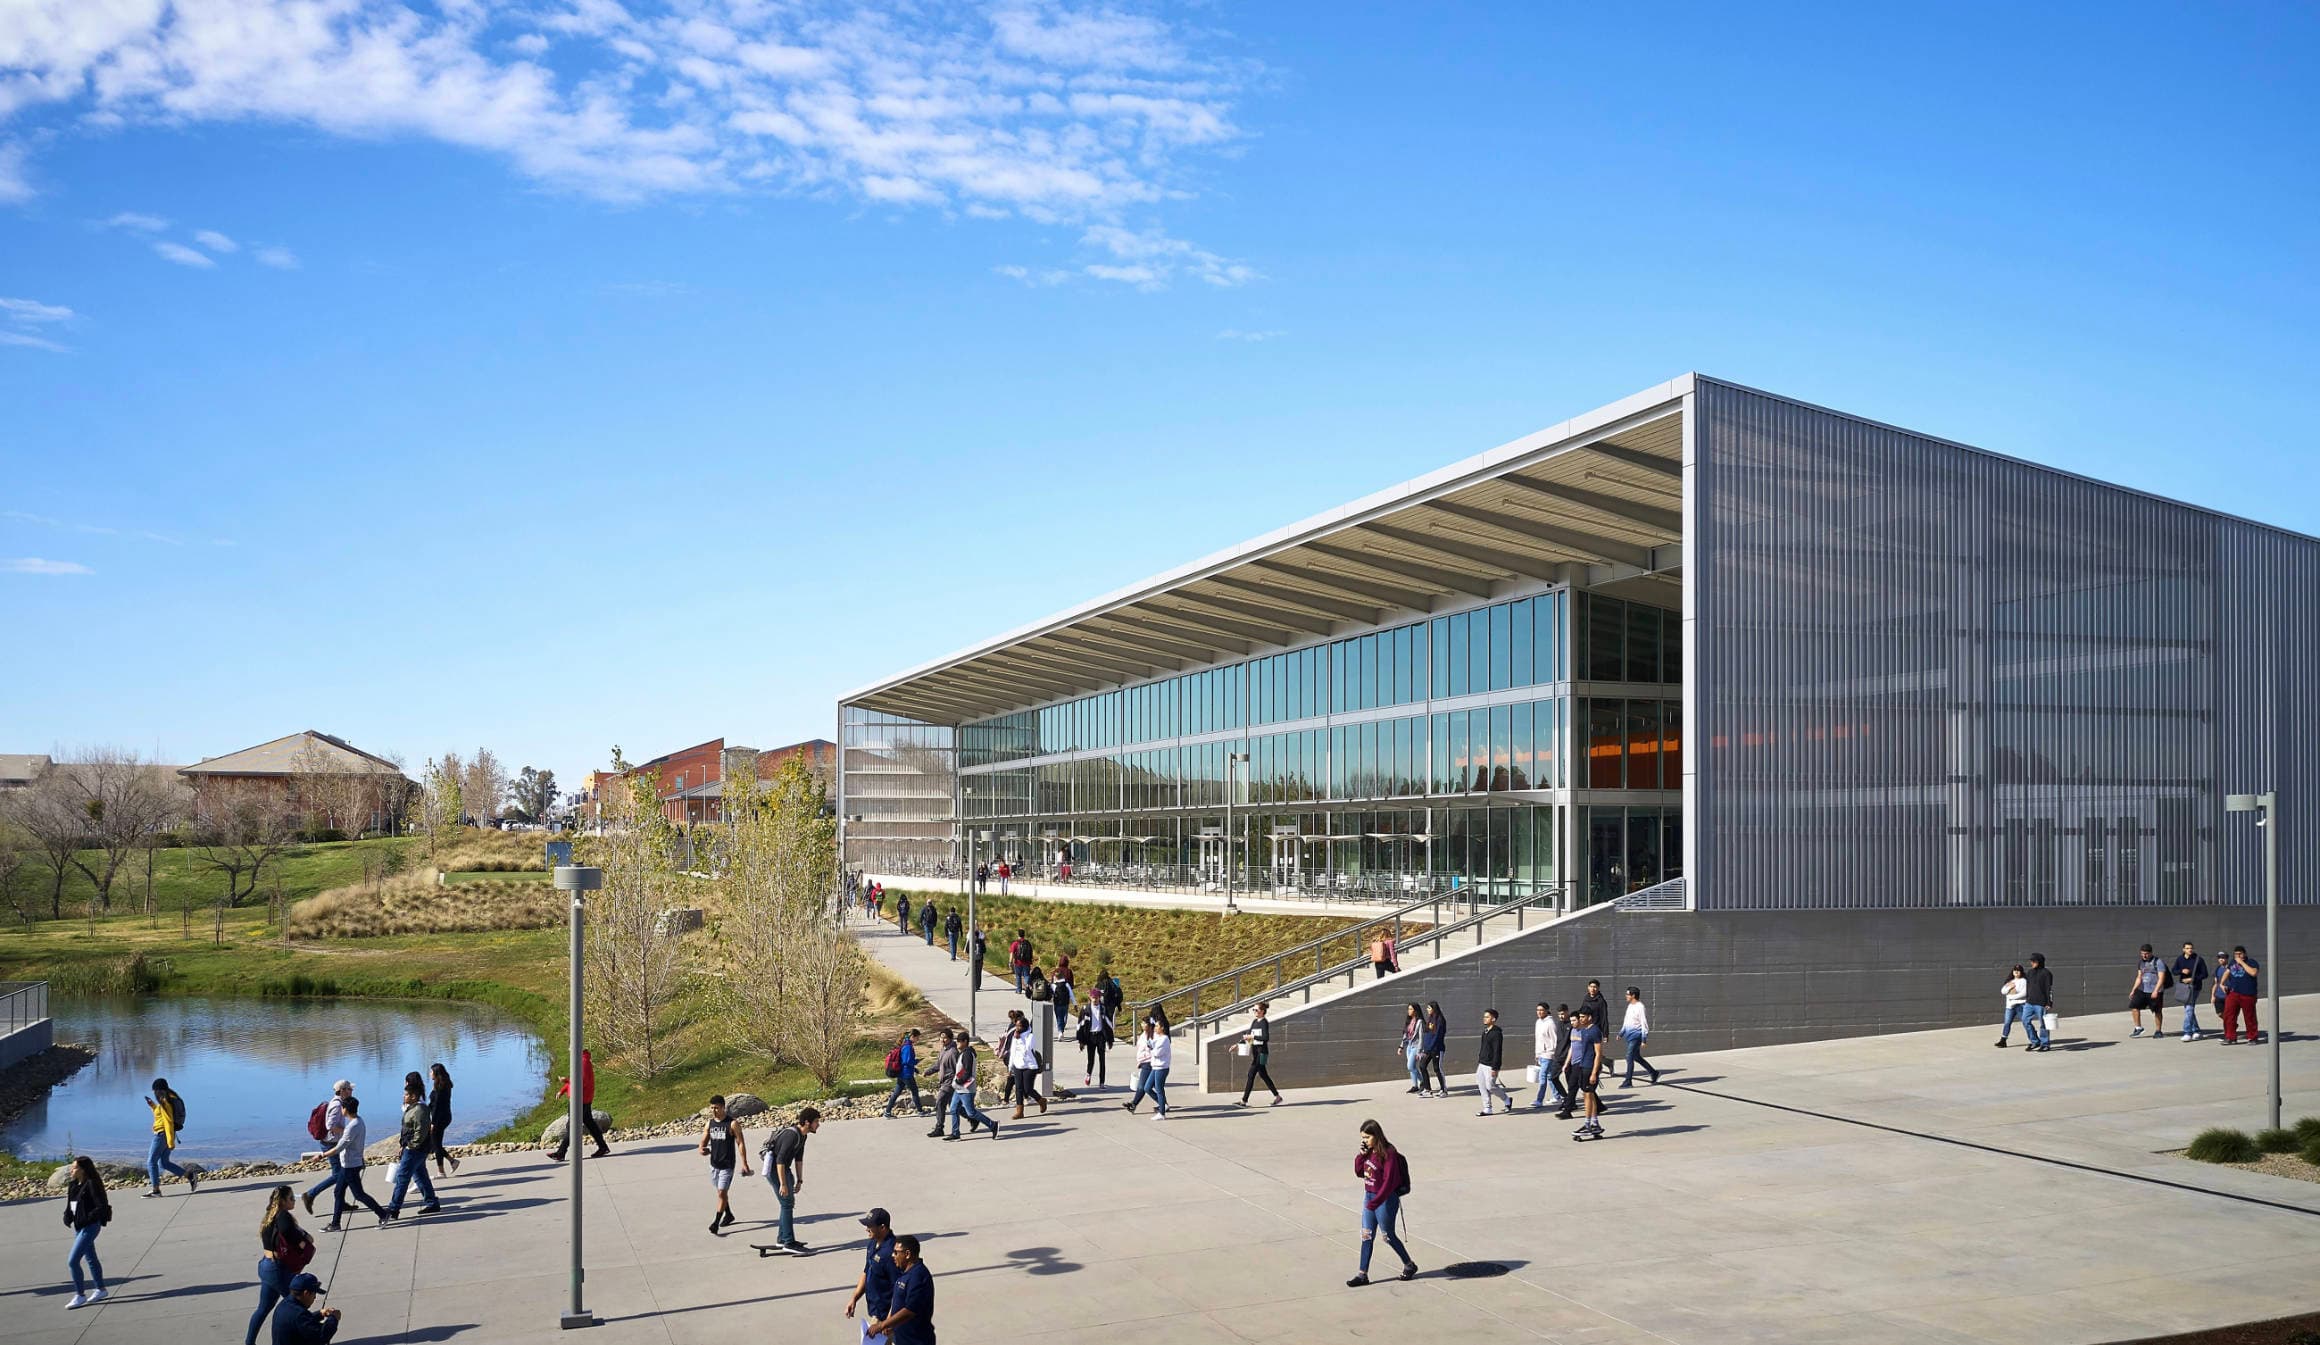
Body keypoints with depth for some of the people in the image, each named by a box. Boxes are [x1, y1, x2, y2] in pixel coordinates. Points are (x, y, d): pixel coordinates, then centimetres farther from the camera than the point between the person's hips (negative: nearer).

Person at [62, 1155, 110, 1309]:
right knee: (90, 1258, 19)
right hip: (80, 1227, 9)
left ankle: (80, 1295, 2)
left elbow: (102, 1207, -21)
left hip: (90, 1227, -9)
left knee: (72, 1261, -9)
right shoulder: (73, 1184, 6)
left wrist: (86, 1218, -23)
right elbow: (70, 1204, 18)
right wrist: (67, 1216, 0)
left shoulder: (91, 1184, -18)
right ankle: (100, 1289, 32)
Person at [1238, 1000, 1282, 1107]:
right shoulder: (1255, 1021, 12)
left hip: (1262, 1051, -9)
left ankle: (1244, 1100, -6)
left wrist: (1253, 1037, -21)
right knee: (1263, 1075, 14)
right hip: (1255, 1051, 9)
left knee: (1251, 1075, -9)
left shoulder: (1264, 1022, -12)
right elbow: (1247, 1035, 15)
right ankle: (1277, 1096, 24)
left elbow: (1266, 1038, -22)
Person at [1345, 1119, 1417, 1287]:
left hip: (1386, 1199, -8)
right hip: (1369, 1196, 8)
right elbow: (1359, 1172, 12)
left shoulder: (1388, 1154, -21)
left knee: (1388, 1236, 7)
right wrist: (1361, 1155, -5)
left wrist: (1376, 1202, -29)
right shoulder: (1369, 1152, 3)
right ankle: (1362, 1274, 10)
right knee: (1367, 1236, 6)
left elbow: (1389, 1182, -24)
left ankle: (1409, 1265, 28)